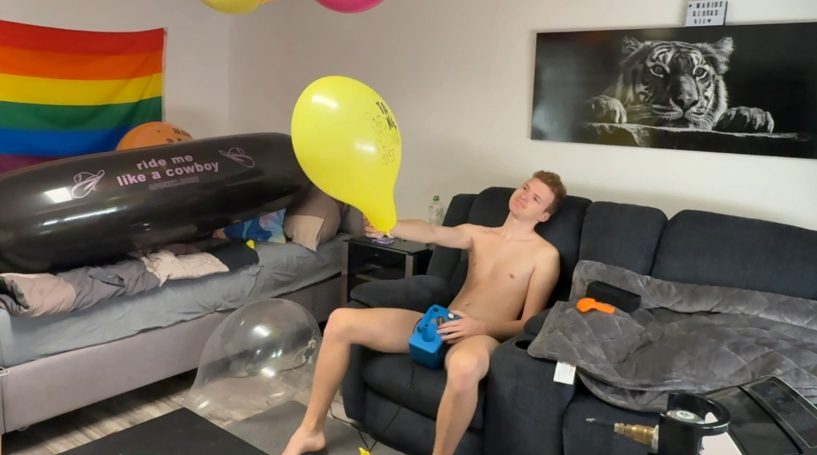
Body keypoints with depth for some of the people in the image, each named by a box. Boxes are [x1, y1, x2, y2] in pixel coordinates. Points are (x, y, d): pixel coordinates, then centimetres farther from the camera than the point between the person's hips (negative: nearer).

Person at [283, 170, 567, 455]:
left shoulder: (545, 254, 3)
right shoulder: (476, 234, 17)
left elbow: (529, 325, -2)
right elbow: (432, 233, -3)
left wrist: (481, 327, -20)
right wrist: (388, 227, -24)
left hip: (482, 336, -5)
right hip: (438, 324, 6)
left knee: (464, 367, -45)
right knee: (340, 321, -9)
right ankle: (311, 430, 3)